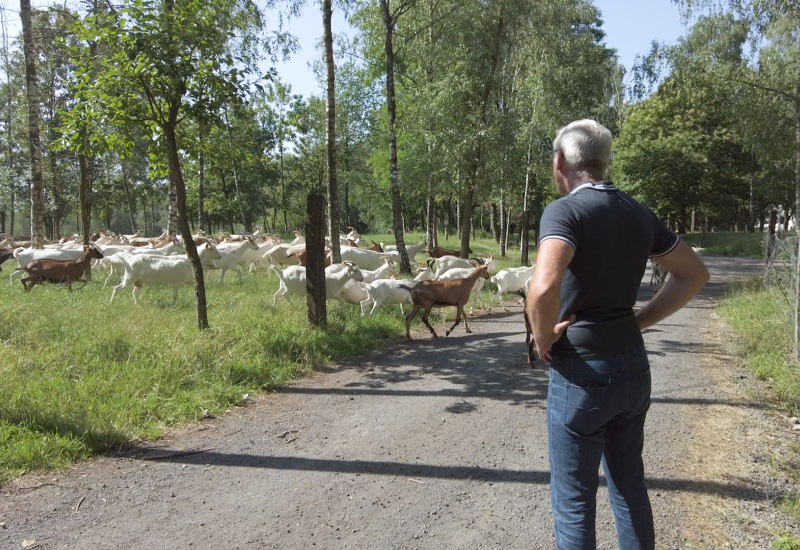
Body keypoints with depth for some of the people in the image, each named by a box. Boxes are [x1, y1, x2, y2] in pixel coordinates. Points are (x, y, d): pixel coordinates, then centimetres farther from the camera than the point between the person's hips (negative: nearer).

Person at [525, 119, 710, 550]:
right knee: (630, 488, 22)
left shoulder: (565, 210, -17)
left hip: (582, 372, -7)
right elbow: (694, 274, 15)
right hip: (633, 367, 7)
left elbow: (544, 288, -34)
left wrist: (544, 339, -15)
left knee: (574, 501, 8)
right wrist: (638, 320, 9)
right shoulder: (637, 214, 5)